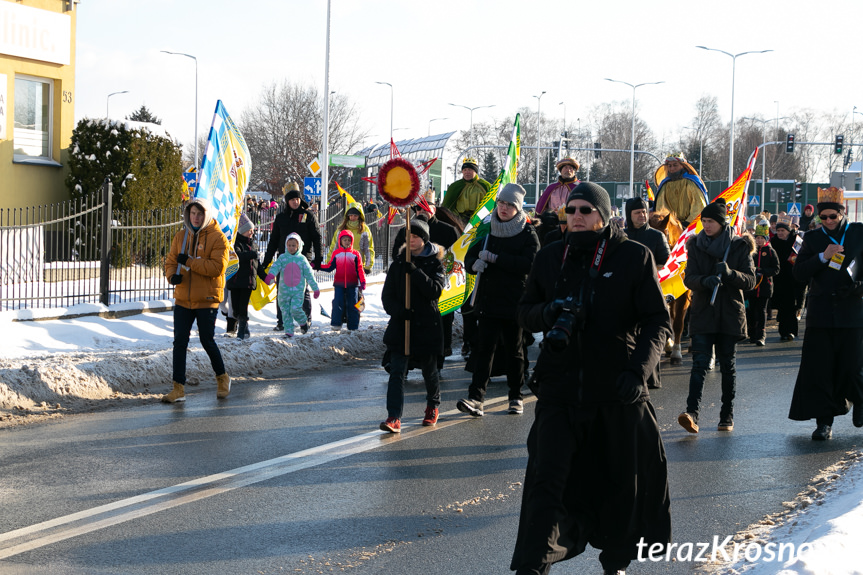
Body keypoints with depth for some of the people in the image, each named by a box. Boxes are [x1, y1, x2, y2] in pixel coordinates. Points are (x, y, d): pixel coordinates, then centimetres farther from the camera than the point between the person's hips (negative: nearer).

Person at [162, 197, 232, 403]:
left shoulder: (217, 238, -6)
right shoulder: (180, 236, 10)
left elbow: (217, 267, -16)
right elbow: (171, 261, 12)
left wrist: (189, 261, -19)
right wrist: (172, 275, -10)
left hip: (207, 299, -4)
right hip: (183, 299, 4)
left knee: (207, 341, 2)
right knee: (180, 342, -1)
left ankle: (222, 378, 26)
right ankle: (178, 388, 3)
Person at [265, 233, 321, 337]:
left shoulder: (302, 259, 3)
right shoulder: (282, 258, 4)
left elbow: (309, 274, 7)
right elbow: (276, 266, -13)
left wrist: (316, 288, 9)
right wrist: (270, 275, -35)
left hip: (298, 290, -2)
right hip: (284, 290, 2)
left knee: (295, 309, -14)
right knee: (286, 311, 3)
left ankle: (303, 322, 14)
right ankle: (288, 331, 12)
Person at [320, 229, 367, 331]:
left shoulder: (355, 254, 4)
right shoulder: (336, 254, 6)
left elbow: (360, 269, 5)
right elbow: (330, 267, 8)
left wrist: (362, 282, -3)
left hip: (352, 284, 0)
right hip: (339, 284, 0)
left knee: (352, 305, 3)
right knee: (338, 303, -8)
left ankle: (353, 326, 9)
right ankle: (336, 324, 3)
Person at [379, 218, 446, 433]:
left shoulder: (435, 263, -1)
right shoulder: (398, 262, 7)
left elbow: (435, 291, -15)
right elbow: (387, 294, 5)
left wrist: (415, 271, -23)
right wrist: (398, 311, -14)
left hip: (427, 325, -1)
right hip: (400, 325, 1)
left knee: (429, 371, 13)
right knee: (397, 372, -10)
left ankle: (433, 406, 39)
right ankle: (394, 418, -16)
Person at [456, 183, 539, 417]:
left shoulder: (527, 234, -3)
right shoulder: (488, 230, 10)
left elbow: (529, 264, -17)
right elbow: (469, 257, 13)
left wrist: (495, 258, -20)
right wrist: (475, 264, -12)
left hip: (514, 302, -2)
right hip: (488, 299, 2)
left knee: (514, 349, 8)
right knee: (485, 347, -6)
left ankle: (516, 396, 20)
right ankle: (475, 398, -13)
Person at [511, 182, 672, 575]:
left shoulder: (634, 257, -3)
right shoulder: (550, 258, 7)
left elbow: (657, 321, -3)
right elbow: (525, 312, 14)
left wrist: (638, 369, -18)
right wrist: (548, 313, -10)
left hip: (618, 392, -1)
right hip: (560, 387, 1)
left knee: (621, 482, 11)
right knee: (546, 480, -8)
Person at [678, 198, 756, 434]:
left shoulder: (740, 246, 2)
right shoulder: (696, 245, 5)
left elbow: (750, 280, -3)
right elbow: (689, 278, -2)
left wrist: (730, 273, -23)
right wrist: (705, 281, -25)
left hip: (730, 314, 0)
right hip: (703, 313, 0)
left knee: (728, 365, 6)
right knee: (700, 362, -12)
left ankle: (727, 415, 15)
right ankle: (692, 413, -23)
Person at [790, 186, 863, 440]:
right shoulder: (813, 238, 7)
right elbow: (798, 272, 0)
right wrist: (823, 257, -13)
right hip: (821, 312, 1)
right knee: (819, 369, -2)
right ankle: (824, 421, 5)